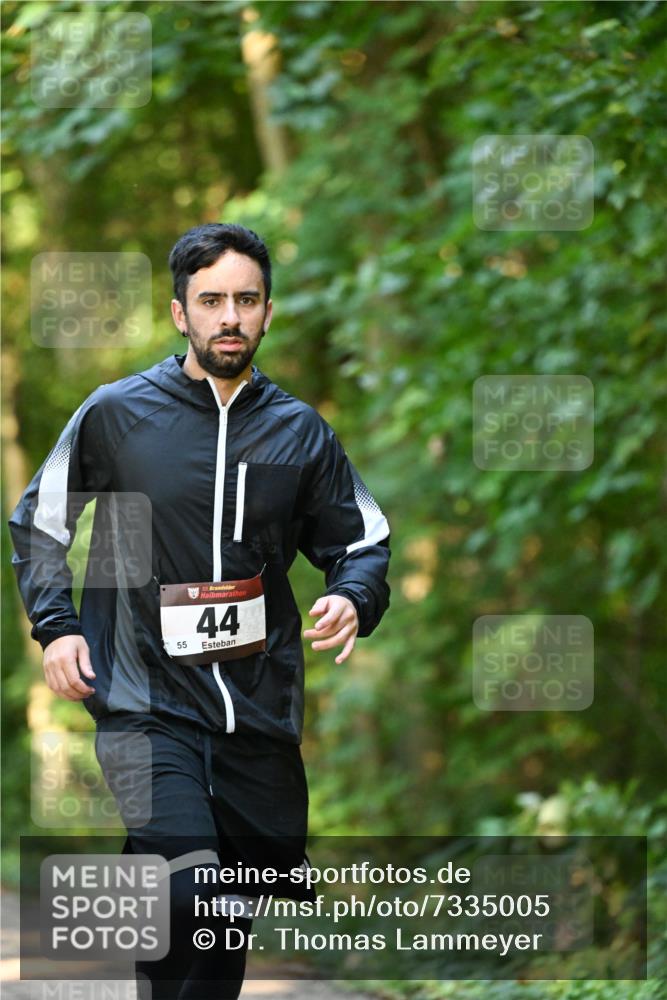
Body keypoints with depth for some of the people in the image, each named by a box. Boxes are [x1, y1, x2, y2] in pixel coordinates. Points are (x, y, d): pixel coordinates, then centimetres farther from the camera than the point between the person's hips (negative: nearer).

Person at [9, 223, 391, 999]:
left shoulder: (299, 431, 9)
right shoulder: (115, 414, 1)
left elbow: (363, 541, 16)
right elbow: (38, 522, 13)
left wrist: (352, 601, -7)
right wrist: (55, 627, 0)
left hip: (261, 715, 4)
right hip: (146, 707, -4)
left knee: (245, 913, 9)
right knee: (187, 902, -22)